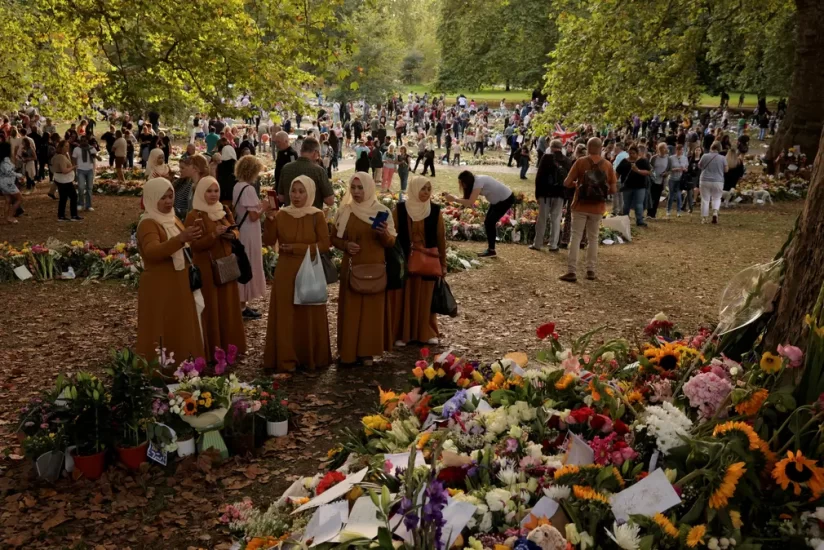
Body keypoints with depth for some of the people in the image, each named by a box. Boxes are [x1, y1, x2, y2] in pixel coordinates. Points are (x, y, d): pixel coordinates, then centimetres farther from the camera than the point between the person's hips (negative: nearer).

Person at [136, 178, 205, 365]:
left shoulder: (173, 219, 13)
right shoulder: (148, 224, -13)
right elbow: (152, 252, -34)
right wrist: (180, 238, -46)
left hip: (180, 285, 8)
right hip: (159, 288, -8)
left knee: (181, 332, 13)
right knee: (164, 334, -5)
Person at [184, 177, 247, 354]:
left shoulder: (225, 211, 9)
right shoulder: (194, 216, -9)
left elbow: (235, 231, 14)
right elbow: (195, 245, -14)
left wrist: (232, 234, -9)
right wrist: (214, 235, -27)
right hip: (206, 268, -6)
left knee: (228, 307, 12)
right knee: (210, 309, -2)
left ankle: (229, 346, 23)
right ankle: (211, 351, 6)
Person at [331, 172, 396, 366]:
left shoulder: (382, 211, -2)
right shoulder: (344, 211, 3)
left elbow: (391, 243, -2)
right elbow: (334, 238, 10)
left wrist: (384, 233, -23)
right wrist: (345, 245, -10)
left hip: (374, 267, -1)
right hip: (350, 268, 2)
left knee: (372, 309, 2)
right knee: (350, 309, 3)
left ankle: (367, 351, 12)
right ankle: (348, 351, 13)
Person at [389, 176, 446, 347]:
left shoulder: (435, 211, -1)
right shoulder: (399, 210, -5)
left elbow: (441, 238, 4)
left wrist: (443, 263, 5)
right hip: (404, 261, -1)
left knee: (426, 298, 7)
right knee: (403, 298, 4)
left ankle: (427, 332, 20)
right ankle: (401, 334, 14)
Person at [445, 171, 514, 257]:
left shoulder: (478, 182, -29)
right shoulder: (474, 181, -2)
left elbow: (470, 202, -34)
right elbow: (469, 200, -6)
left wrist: (454, 199, -28)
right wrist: (453, 197, -17)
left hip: (506, 199, -9)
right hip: (497, 200, 9)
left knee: (490, 222, -9)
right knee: (487, 222, 7)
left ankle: (491, 250, -1)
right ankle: (490, 248, 14)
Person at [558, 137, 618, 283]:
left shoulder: (581, 162, -6)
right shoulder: (608, 164, 0)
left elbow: (567, 183, -8)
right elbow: (614, 189, 0)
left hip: (580, 206, -2)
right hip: (598, 207, 2)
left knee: (576, 237, 0)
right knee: (593, 238, 13)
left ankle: (571, 271, -4)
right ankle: (591, 270, 15)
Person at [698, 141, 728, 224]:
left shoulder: (705, 156, -7)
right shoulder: (722, 158, -6)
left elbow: (699, 166, 9)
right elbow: (726, 170, 2)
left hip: (705, 181, 0)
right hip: (718, 181, 0)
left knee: (705, 199, 7)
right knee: (717, 198, 16)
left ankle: (704, 218, 6)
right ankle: (715, 212, -9)